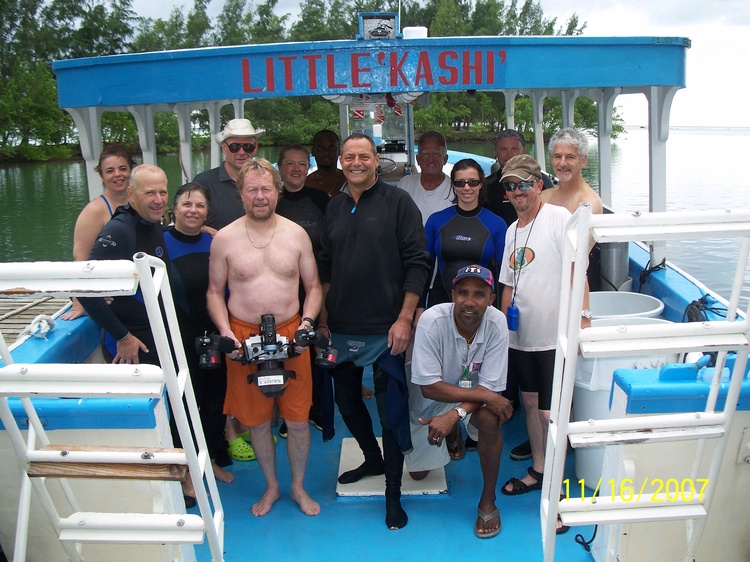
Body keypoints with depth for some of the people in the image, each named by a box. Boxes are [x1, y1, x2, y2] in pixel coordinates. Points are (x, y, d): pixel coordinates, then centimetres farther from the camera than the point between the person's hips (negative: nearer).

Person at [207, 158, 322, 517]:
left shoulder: (296, 234, 3)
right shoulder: (224, 238, 0)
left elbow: (313, 286, 9)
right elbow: (215, 292, 6)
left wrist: (307, 321, -7)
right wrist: (225, 332, -8)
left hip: (291, 335, 1)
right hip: (244, 337, 0)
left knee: (297, 418, 6)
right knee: (257, 419, 11)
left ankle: (299, 486, 30)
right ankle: (271, 486, 33)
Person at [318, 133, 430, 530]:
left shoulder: (397, 202, -5)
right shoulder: (334, 208, 10)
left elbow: (417, 263, -8)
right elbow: (326, 268, 15)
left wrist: (405, 318, -14)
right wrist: (323, 318, 11)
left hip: (385, 329, -5)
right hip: (341, 330, 6)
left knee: (391, 408, 2)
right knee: (346, 401, 17)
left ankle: (393, 493, 17)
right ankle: (373, 460, 42)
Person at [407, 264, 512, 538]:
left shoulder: (497, 323, -25)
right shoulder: (432, 320, -31)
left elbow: (490, 386, -21)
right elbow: (429, 387, -28)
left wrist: (454, 414, -37)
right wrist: (485, 396, -34)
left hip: (476, 396, 0)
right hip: (434, 399, 0)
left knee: (490, 418, -33)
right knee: (419, 472, 7)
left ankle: (488, 501, -11)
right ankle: (453, 437, 39)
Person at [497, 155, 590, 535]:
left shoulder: (559, 218, -10)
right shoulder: (512, 230, 13)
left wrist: (582, 317, -26)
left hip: (554, 335, -7)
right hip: (521, 335, 7)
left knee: (550, 413, -3)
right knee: (530, 403, 18)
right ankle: (538, 471, 35)